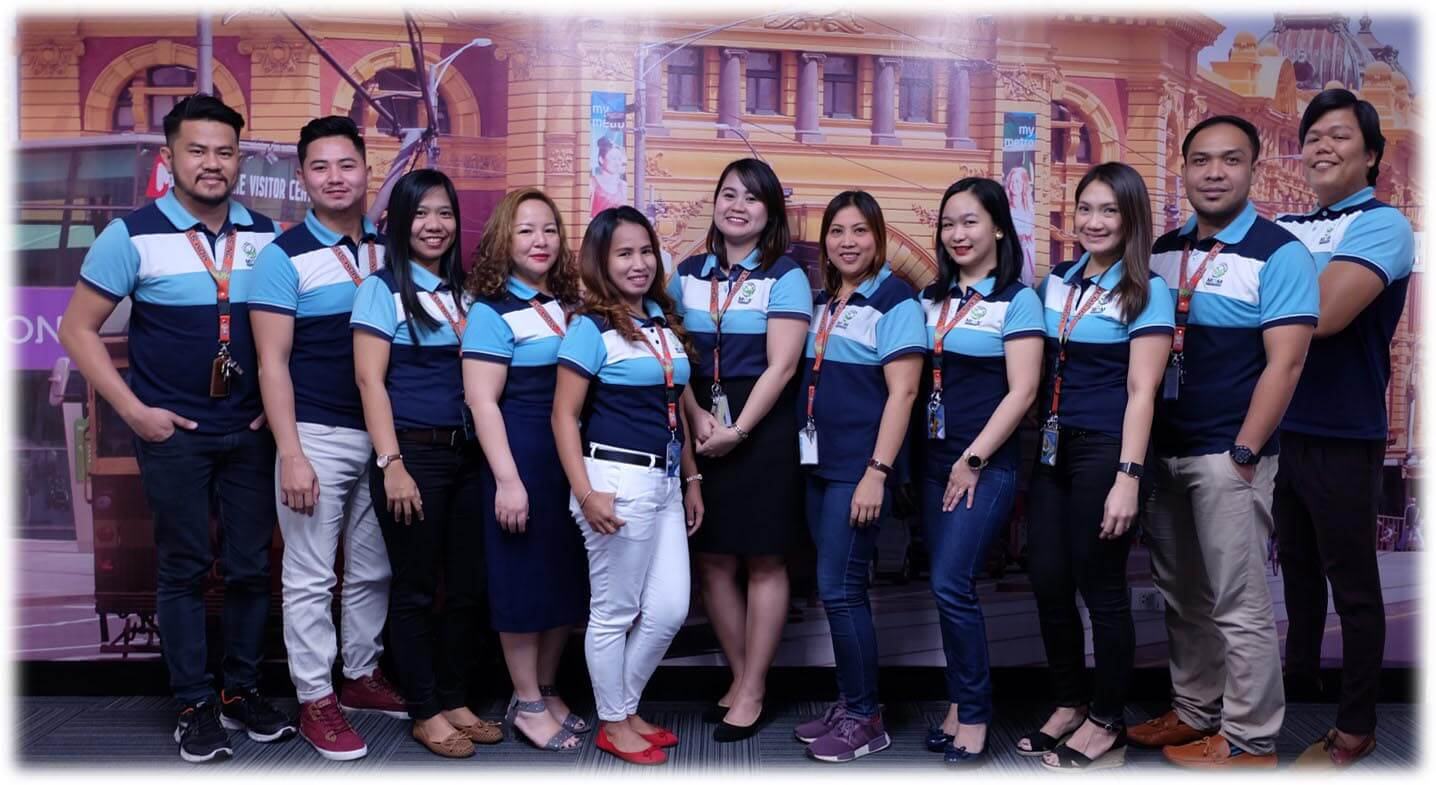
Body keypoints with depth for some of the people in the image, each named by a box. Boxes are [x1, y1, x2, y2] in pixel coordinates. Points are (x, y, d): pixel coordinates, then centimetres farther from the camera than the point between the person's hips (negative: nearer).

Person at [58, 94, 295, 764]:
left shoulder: (265, 234, 2)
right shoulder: (134, 235, -6)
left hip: (250, 431, 3)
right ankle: (195, 705, 19)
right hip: (173, 433, -3)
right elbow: (77, 328, -3)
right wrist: (134, 409, -9)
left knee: (252, 566, 8)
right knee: (183, 569, 6)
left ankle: (243, 691, 24)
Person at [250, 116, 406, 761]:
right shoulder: (283, 257, -6)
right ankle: (315, 698, 17)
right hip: (317, 436, -4)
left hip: (382, 433, 5)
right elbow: (272, 362, -8)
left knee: (373, 569, 14)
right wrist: (290, 455, -14)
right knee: (311, 576, 4)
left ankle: (361, 674, 31)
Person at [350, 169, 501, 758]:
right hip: (413, 453, -5)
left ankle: (454, 699, 27)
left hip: (466, 453, 6)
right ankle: (424, 712, 19)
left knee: (468, 584, 11)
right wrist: (392, 464, -15)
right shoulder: (382, 289, -3)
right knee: (416, 587, 5)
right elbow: (370, 380, -10)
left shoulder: (462, 290, 13)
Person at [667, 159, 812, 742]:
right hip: (700, 430, 4)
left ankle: (752, 692, 16)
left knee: (764, 562, 3)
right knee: (711, 560, 7)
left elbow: (780, 366, -10)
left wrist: (738, 430, -14)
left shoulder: (785, 276, -3)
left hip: (763, 429, -4)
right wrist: (696, 417, -8)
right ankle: (741, 677, 24)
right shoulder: (688, 273, 10)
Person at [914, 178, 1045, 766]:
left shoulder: (1018, 300, -4)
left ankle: (974, 716, 5)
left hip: (986, 465, -5)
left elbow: (1021, 392, -11)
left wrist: (974, 459, -13)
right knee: (946, 588, 7)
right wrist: (915, 455, 4)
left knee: (951, 585, -11)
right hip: (933, 461, 6)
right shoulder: (932, 299, 12)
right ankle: (959, 705, 19)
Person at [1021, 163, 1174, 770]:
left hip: (1105, 450, -6)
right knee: (1047, 582, 9)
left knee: (1100, 587, 2)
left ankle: (1107, 725, 18)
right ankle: (1070, 704, 27)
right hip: (1051, 447, 6)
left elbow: (1140, 391, -11)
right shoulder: (1057, 281, 11)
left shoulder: (1147, 292, -5)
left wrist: (1128, 477, -17)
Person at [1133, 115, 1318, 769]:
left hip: (1225, 456, -6)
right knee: (1181, 596, 16)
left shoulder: (1278, 254, -8)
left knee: (1239, 605, 2)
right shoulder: (1162, 251, 9)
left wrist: (1243, 453, -16)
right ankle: (1193, 712, 32)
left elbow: (1284, 364, -13)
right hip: (1162, 451, 6)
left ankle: (1249, 740, 17)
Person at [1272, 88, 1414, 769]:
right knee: (1297, 566, 20)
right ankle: (1299, 683, 37)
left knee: (1352, 584, 6)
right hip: (1279, 426, 6)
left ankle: (1355, 728, 20)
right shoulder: (1283, 228, 10)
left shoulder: (1382, 225, -10)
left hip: (1342, 435, -6)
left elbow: (1321, 314, -25)